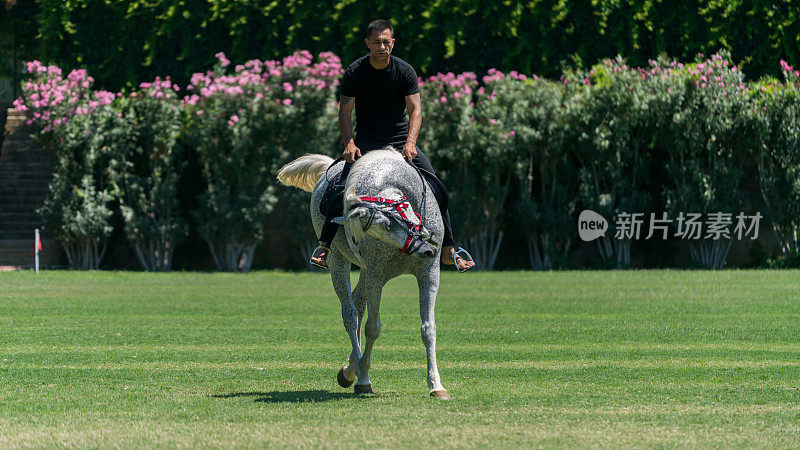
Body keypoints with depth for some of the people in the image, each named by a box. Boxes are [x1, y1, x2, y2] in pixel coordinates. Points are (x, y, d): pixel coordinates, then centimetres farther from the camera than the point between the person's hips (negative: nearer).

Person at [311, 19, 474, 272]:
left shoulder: (405, 71, -5)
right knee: (343, 189, -24)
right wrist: (349, 144, -24)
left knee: (437, 189, -11)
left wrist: (410, 142, -28)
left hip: (401, 140, 1)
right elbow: (345, 111, -7)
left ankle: (448, 250, -1)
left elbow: (415, 109, -10)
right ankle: (325, 247, -14)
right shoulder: (355, 72, -6)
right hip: (366, 142, -1)